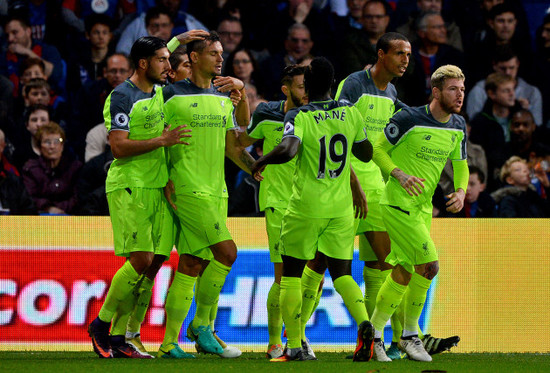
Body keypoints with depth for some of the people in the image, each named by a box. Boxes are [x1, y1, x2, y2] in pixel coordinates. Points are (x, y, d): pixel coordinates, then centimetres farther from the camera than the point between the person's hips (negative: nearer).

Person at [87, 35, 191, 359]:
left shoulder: (159, 92, 14)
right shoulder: (122, 97, -11)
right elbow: (119, 147, -18)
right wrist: (161, 141, -21)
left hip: (155, 187, 8)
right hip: (128, 186, -8)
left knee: (144, 264, 3)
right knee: (140, 260, -15)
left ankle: (118, 337, 6)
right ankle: (101, 325, 0)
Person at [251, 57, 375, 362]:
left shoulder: (300, 117, -10)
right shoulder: (351, 115, 2)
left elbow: (288, 150, -28)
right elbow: (366, 155, 15)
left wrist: (261, 162, -10)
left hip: (307, 207, -3)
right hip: (341, 207, 3)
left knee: (292, 273, 9)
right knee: (342, 272, 11)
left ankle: (294, 346, 5)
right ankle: (363, 321, -17)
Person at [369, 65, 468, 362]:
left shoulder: (458, 126, 4)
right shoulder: (409, 119, -17)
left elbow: (460, 164, 17)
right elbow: (378, 149, -8)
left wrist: (461, 192, -3)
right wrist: (401, 175, -23)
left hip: (423, 207, 8)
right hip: (397, 203, -8)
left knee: (403, 273, 9)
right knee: (429, 265, -14)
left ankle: (374, 335, 20)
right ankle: (410, 335, 2)